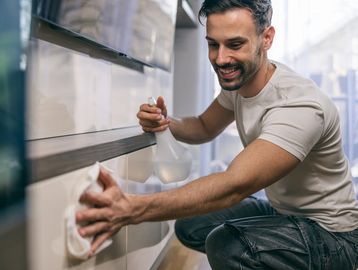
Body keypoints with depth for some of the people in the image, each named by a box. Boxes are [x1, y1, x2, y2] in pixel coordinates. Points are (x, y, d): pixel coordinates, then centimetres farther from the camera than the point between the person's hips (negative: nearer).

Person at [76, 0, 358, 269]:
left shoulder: (300, 105, -32)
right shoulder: (237, 79, -5)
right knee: (189, 226, 4)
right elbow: (205, 128, 10)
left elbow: (235, 185, -41)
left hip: (330, 231, -7)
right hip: (280, 209, 8)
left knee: (225, 244, -30)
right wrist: (167, 124, -14)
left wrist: (134, 209, -53)